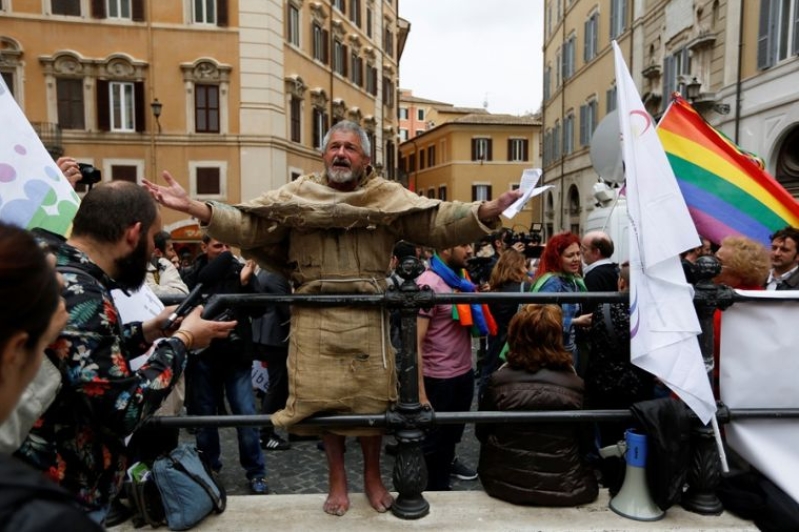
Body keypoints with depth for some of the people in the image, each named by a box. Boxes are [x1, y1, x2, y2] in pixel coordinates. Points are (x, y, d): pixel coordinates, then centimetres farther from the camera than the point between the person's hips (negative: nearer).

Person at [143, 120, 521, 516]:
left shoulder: (390, 198, 2)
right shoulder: (295, 196, 4)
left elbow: (442, 223, -7)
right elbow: (244, 227, -2)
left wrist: (489, 210, -23)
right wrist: (193, 208, -15)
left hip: (367, 317, 0)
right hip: (315, 318, 1)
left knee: (372, 400, 10)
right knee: (324, 400, 10)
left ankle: (372, 475, 35)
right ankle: (337, 478, 33)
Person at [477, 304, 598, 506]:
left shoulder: (500, 380, -13)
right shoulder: (574, 384, -13)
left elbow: (482, 432, 1)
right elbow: (585, 440, 1)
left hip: (505, 482, 0)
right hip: (562, 488, 0)